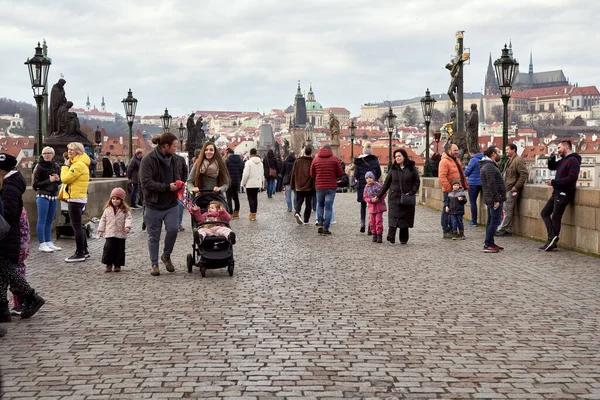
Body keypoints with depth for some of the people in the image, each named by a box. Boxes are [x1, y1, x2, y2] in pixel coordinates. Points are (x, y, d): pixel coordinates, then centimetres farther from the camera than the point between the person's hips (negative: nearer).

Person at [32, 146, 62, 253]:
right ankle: (42, 244, -3)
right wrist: (49, 180, -15)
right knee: (42, 220, -4)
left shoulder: (56, 166, 9)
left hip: (53, 196, 6)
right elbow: (35, 184, -10)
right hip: (43, 196, -6)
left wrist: (58, 179, -4)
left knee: (49, 221, 11)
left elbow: (59, 182, 19)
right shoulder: (39, 167, -8)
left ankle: (49, 242, 17)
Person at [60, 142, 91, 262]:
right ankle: (84, 251, 23)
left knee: (77, 226, -6)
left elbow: (65, 178, -19)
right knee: (78, 225, 16)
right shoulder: (79, 163, 16)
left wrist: (66, 165, -9)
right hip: (78, 198, 11)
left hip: (75, 199, -11)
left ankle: (79, 254, -3)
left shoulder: (78, 165, -17)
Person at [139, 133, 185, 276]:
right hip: (153, 205, -4)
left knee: (173, 229, -11)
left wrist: (178, 184, -4)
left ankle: (166, 256, 15)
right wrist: (167, 187, -21)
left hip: (171, 204, 4)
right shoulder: (148, 160, -13)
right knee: (154, 236, 5)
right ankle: (154, 264, 20)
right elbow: (146, 182, -20)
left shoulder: (174, 160, 7)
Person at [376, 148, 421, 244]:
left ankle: (403, 239, 14)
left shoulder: (412, 168, 2)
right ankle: (391, 236, -25)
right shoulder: (393, 169, 8)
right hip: (394, 197, 1)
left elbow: (417, 182, 2)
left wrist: (411, 192, -11)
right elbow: (386, 183, 11)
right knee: (393, 216, -14)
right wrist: (379, 195, 9)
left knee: (405, 218, 5)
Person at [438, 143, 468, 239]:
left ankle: (452, 230, 19)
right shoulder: (444, 162, -12)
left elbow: (462, 174, 26)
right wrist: (449, 188, -21)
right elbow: (442, 177, -20)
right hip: (449, 191, -9)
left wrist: (465, 185, 18)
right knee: (447, 211, -3)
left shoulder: (456, 160, 19)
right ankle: (446, 232, 2)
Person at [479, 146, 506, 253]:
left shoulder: (489, 165, 19)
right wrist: (496, 200, -22)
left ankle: (489, 243, 20)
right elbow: (491, 184, -23)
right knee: (495, 220, -9)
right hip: (494, 199, -11)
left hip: (490, 199, 11)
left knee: (491, 221, 14)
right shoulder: (490, 167, -17)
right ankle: (488, 245, -10)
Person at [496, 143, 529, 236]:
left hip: (512, 190, -10)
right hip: (507, 189, 10)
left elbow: (524, 174, -21)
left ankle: (502, 230, -3)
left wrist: (516, 186, -19)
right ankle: (508, 230, 15)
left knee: (507, 211, -6)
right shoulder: (509, 160, 18)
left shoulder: (518, 161, -13)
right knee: (506, 210, 11)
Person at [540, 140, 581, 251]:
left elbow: (572, 178, -24)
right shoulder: (563, 160, 16)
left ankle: (552, 241, 2)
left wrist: (554, 182, -21)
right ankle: (552, 238, 5)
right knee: (544, 213, 9)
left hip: (564, 194, -10)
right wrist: (552, 158, 8)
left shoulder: (573, 160, -15)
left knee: (555, 217, -5)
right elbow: (551, 167, 30)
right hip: (557, 192, 10)